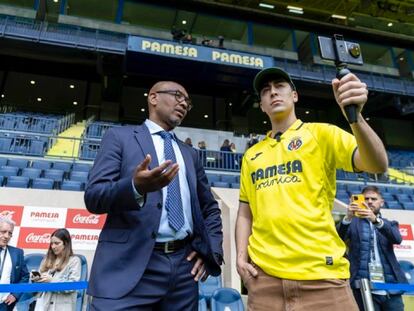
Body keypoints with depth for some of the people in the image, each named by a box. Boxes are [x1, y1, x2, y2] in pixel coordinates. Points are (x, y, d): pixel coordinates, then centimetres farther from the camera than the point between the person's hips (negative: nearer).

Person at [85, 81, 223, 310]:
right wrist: (136, 187, -25)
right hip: (131, 264, -4)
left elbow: (210, 208, 22)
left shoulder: (190, 154, 17)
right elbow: (93, 197, -6)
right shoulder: (119, 137, 4)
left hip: (184, 265, 5)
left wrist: (211, 250, 7)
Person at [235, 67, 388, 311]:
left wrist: (355, 116, -25)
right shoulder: (251, 155, 13)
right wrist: (241, 257, 3)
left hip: (321, 272, -3)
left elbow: (378, 165, -10)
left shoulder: (321, 134, 3)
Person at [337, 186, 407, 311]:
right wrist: (347, 218, -28)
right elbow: (338, 238, -9)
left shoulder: (390, 224, 15)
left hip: (390, 288, 2)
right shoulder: (354, 222, 9)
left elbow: (397, 239, -7)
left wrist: (376, 220, -24)